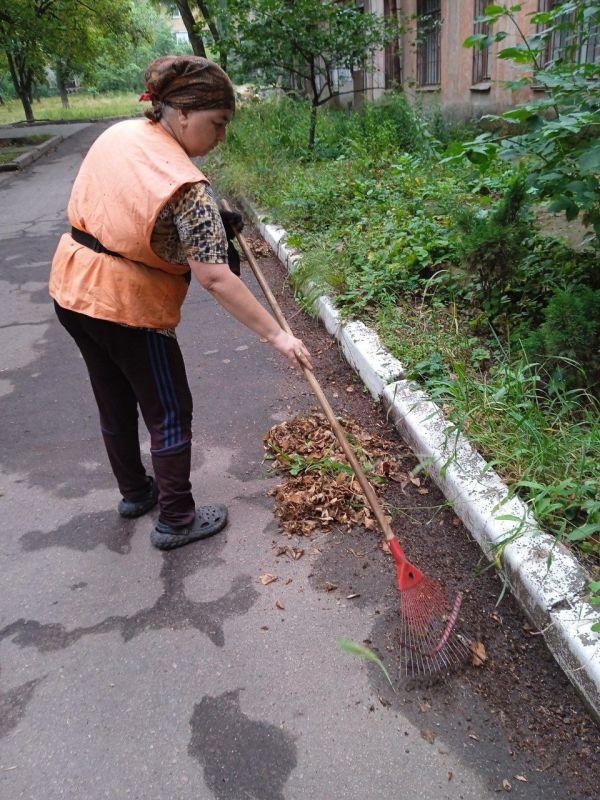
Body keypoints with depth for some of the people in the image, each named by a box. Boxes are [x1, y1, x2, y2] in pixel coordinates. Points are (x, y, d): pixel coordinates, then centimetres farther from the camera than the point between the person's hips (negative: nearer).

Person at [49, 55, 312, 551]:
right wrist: (277, 335, -27)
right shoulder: (185, 184, -23)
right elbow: (215, 277, -29)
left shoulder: (118, 133, 3)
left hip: (74, 286, 9)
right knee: (170, 413, 7)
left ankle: (134, 492, 41)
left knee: (115, 401, 21)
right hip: (128, 305, -8)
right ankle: (176, 521, 19)